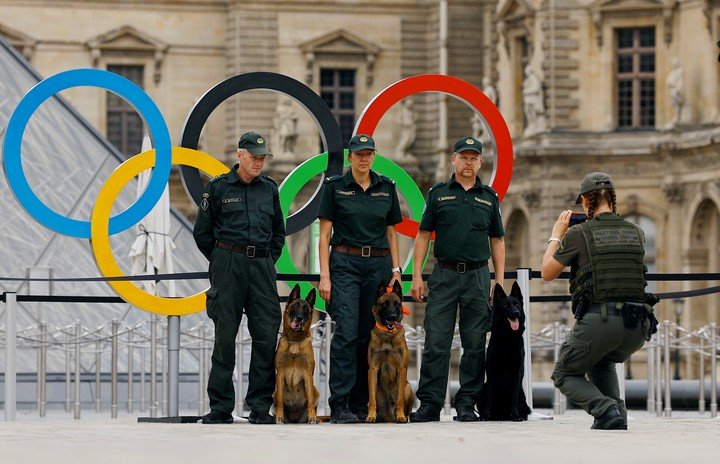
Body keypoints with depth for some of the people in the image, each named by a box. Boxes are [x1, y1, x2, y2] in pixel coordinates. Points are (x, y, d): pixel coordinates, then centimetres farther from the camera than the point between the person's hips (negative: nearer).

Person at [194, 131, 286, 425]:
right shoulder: (218, 188, 1)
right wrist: (222, 262, 6)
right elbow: (202, 232, 6)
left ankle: (260, 407, 3)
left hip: (263, 265, 3)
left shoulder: (269, 189, 12)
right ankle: (220, 408, 3)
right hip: (228, 265, -3)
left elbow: (278, 231, 23)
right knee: (225, 335, -1)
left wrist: (270, 261, 13)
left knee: (267, 335, -3)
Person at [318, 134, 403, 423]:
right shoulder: (335, 187, 1)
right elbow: (325, 234, -1)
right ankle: (339, 405, -14)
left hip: (378, 264, 4)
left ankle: (360, 404, 8)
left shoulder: (386, 187, 11)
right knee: (346, 332, -14)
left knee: (368, 334, 3)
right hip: (345, 263, -4)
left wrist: (396, 269, 7)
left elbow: (391, 232, 16)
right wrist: (324, 275, -8)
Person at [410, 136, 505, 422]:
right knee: (435, 343, -4)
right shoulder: (438, 194, 7)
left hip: (478, 277, 2)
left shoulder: (489, 197, 12)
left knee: (475, 345, 2)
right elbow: (423, 235, 6)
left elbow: (497, 241, 14)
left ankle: (467, 404, 7)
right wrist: (417, 276, -2)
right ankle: (429, 404, -2)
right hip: (444, 274, -2)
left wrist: (500, 282, 6)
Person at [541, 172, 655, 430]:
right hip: (637, 324, 5)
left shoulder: (578, 234, -2)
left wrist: (556, 236, 24)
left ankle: (607, 411, -10)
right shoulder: (636, 233, 11)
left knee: (565, 375, 16)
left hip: (598, 320, -5)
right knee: (602, 363, 35)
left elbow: (547, 273, 9)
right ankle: (616, 415, 13)